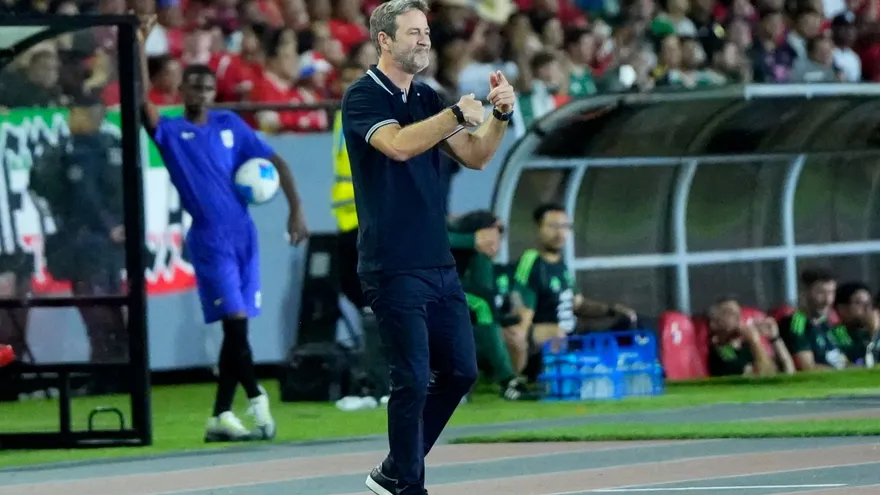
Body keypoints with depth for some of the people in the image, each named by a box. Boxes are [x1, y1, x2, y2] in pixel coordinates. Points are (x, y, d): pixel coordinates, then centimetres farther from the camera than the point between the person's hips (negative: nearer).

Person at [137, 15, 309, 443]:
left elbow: (275, 161, 11)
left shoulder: (229, 125, 11)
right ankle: (256, 397, 2)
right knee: (235, 322, -14)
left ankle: (221, 416, 9)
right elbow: (143, 101, -18)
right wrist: (140, 47, -26)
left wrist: (295, 209, 1)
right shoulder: (170, 132, 0)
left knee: (236, 328, 4)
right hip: (209, 239, -4)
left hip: (243, 234, 4)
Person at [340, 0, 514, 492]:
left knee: (460, 371, 9)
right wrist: (457, 115, -24)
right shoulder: (364, 97, -8)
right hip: (393, 267, -8)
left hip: (439, 262, 8)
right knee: (413, 379, -9)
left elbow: (475, 157, 9)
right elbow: (399, 144, -26)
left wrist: (500, 115, -6)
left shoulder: (428, 98, 14)